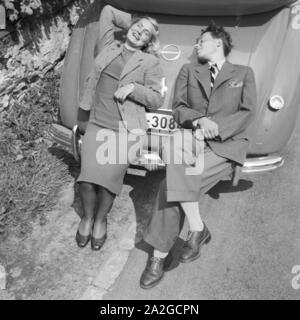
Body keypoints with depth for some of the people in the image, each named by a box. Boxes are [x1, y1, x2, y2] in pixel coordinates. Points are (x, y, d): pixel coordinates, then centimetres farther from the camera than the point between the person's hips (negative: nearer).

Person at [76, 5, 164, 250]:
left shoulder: (150, 62, 5)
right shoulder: (108, 47, 12)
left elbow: (157, 100, 3)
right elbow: (108, 11, 24)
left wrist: (134, 88, -13)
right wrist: (133, 21, 22)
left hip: (127, 131, -2)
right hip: (97, 125, 2)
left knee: (110, 178, -12)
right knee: (88, 177, -12)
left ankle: (101, 220, 18)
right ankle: (87, 217, 18)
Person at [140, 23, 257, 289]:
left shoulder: (244, 73, 14)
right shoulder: (189, 71, 21)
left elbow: (247, 113, 2)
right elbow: (178, 108, 9)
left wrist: (216, 127, -14)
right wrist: (199, 120, -13)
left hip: (227, 144, -3)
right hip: (193, 138, 3)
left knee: (174, 183, -27)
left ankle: (159, 256, -17)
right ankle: (197, 228, -21)